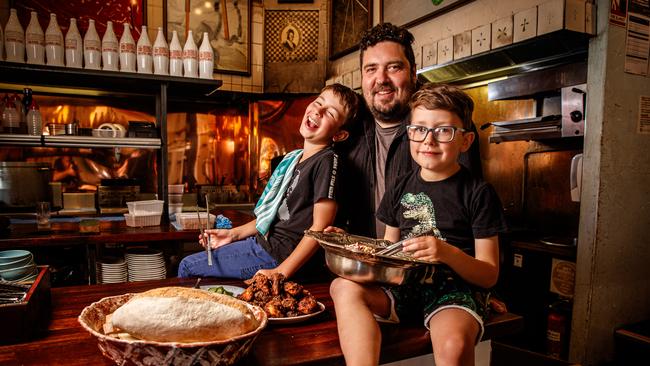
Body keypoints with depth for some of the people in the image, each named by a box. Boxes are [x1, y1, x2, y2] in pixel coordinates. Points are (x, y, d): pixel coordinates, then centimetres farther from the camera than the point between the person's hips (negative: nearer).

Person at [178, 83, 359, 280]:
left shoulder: (327, 161, -18)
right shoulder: (294, 158, 10)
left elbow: (320, 227, -22)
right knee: (189, 263, 20)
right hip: (263, 242, 9)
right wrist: (234, 234, 14)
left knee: (188, 267, -2)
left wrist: (280, 272, -23)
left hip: (280, 256, -9)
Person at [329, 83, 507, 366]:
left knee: (454, 343, -37)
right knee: (344, 286, -22)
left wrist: (449, 253, -23)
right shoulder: (401, 188, 11)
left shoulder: (478, 193, -3)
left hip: (456, 289, -4)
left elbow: (489, 276, -3)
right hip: (405, 286, 5)